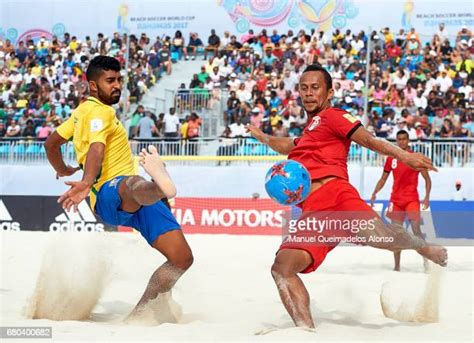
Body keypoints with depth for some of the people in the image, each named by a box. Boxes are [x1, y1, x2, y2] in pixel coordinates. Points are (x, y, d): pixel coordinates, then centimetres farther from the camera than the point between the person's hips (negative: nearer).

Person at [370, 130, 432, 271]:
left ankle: (426, 260, -7)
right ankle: (397, 266, 9)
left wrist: (427, 197, -12)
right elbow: (383, 179, 14)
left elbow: (427, 179, 0)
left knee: (416, 230, -15)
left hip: (412, 199, -4)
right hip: (396, 200, 4)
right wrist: (374, 193, 0)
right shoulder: (391, 159, 8)